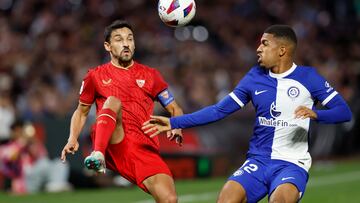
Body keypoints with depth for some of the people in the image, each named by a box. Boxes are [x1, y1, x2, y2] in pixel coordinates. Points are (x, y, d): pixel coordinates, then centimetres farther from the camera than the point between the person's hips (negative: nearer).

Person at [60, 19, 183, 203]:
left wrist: (176, 128, -3)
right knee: (113, 101, -31)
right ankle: (98, 155, -51)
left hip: (145, 148, 2)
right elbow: (81, 112, 24)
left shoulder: (150, 75, 16)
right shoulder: (96, 76, 14)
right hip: (111, 145, -2)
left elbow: (175, 109, 19)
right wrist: (73, 139, 6)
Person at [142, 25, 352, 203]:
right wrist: (174, 122, 7)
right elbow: (219, 110, 11)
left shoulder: (308, 77, -3)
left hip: (292, 164, -3)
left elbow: (344, 111, -6)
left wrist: (315, 114, -27)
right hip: (258, 161, 4)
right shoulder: (255, 77, 7)